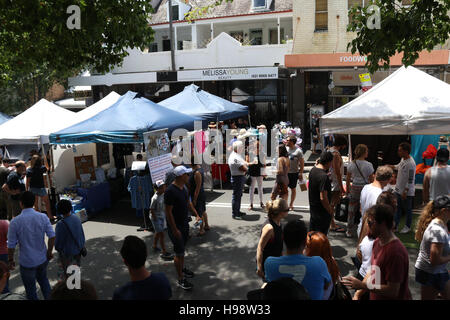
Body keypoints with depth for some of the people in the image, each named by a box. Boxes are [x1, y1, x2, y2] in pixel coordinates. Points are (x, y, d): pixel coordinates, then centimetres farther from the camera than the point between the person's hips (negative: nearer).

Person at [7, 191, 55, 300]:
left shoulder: (15, 222, -18)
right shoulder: (43, 217, -11)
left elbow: (11, 245, -12)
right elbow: (52, 236, -10)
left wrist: (10, 260, 4)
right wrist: (49, 252, 5)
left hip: (27, 262, -3)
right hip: (43, 258, 3)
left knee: (30, 287, 17)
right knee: (43, 279, 29)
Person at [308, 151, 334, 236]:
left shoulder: (313, 169, -1)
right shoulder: (324, 177, -28)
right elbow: (323, 198, -27)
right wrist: (330, 210, -16)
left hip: (312, 206, 9)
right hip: (322, 211, -8)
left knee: (312, 231, 23)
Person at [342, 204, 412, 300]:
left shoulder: (396, 252, -27)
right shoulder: (377, 242, 0)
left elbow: (393, 291, -24)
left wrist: (361, 285, -21)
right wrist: (358, 293, 2)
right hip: (375, 296, 7)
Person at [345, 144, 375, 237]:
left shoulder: (351, 164, -4)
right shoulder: (368, 165, -13)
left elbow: (348, 179, 5)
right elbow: (371, 180, -6)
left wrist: (347, 189, 17)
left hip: (354, 188, 3)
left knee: (352, 211, 12)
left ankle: (350, 231, 20)